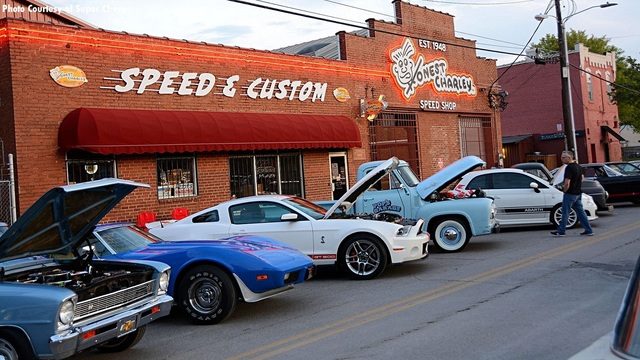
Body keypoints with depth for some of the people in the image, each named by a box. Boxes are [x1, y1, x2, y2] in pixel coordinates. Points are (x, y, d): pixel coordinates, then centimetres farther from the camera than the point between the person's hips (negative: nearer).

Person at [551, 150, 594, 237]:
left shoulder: (569, 168, -19)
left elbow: (567, 183, -24)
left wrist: (564, 190, -8)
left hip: (570, 193, -9)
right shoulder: (578, 166, 11)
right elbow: (581, 178, 25)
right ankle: (589, 230, 11)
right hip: (578, 193, 9)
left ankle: (561, 231, 7)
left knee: (565, 212, 0)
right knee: (580, 212, 11)